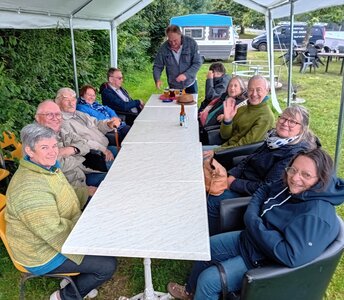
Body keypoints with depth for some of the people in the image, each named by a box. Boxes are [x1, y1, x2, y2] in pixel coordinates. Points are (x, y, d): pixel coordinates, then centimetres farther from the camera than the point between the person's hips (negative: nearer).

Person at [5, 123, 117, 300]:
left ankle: (75, 279, 25)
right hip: (43, 255, -10)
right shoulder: (29, 187, -32)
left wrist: (88, 191, 2)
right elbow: (54, 231, -32)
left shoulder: (48, 167, 0)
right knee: (108, 265, -12)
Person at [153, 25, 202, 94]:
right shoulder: (163, 48, -12)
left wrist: (186, 75, -28)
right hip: (173, 87, 1)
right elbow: (157, 66, -4)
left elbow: (197, 63, -13)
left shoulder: (191, 43, -14)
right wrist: (157, 79, -24)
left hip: (190, 85, 0)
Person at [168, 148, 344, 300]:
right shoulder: (291, 187, -8)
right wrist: (251, 215, -9)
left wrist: (255, 225, -29)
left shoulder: (317, 216, -32)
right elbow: (264, 191, 11)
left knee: (208, 280, -13)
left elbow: (291, 256, -38)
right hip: (249, 238, 9)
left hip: (265, 261, -8)